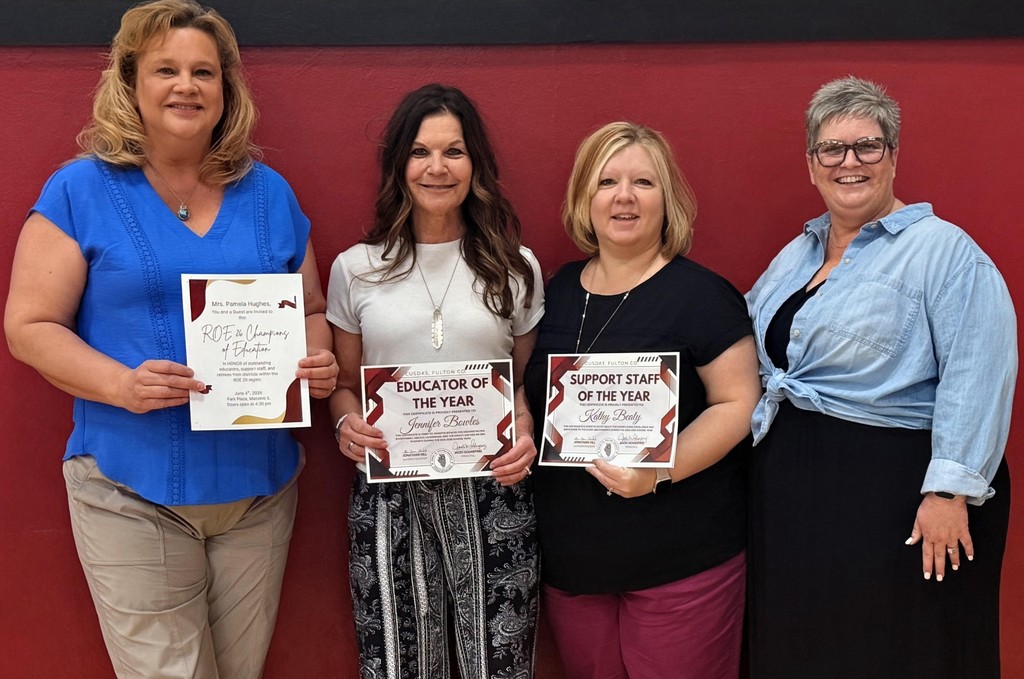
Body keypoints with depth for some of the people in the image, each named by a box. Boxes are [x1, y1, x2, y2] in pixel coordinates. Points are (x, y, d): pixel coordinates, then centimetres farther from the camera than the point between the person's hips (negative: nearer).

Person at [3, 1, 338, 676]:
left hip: (261, 484, 4)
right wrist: (121, 384, -21)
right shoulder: (82, 190, -2)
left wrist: (319, 361, -8)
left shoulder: (269, 194, 8)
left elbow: (312, 310, 14)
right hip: (132, 492, -3)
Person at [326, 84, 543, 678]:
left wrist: (527, 437, -8)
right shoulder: (357, 269, 6)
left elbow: (529, 382, 12)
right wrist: (346, 424, -8)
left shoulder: (516, 268, 6)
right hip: (390, 494, 0)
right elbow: (344, 382, 13)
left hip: (492, 491, 0)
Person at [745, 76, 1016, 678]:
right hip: (793, 487, 7)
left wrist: (949, 490, -23)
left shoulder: (943, 251, -9)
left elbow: (977, 376, -18)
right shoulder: (796, 256, 13)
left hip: (896, 491, -6)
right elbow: (753, 352, 22)